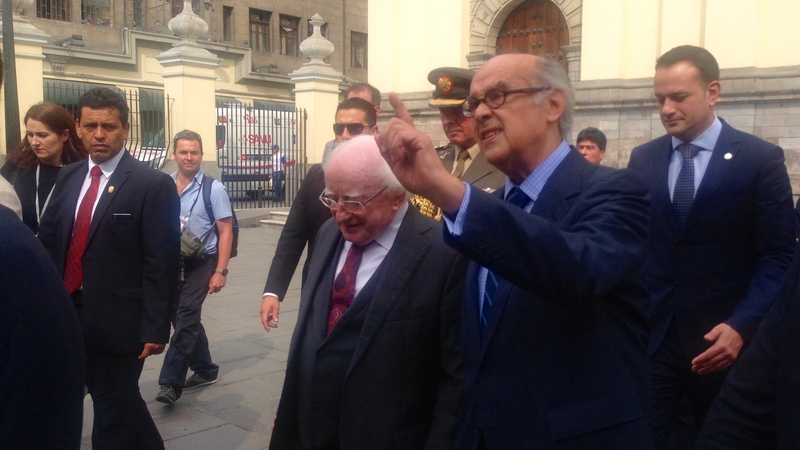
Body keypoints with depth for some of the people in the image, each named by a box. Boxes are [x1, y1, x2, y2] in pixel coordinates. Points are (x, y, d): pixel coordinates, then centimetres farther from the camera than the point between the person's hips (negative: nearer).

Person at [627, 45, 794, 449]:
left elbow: (778, 257, -6)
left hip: (721, 338, -1)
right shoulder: (642, 159, 6)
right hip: (649, 336, 2)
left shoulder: (761, 160, -3)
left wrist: (742, 326, -18)